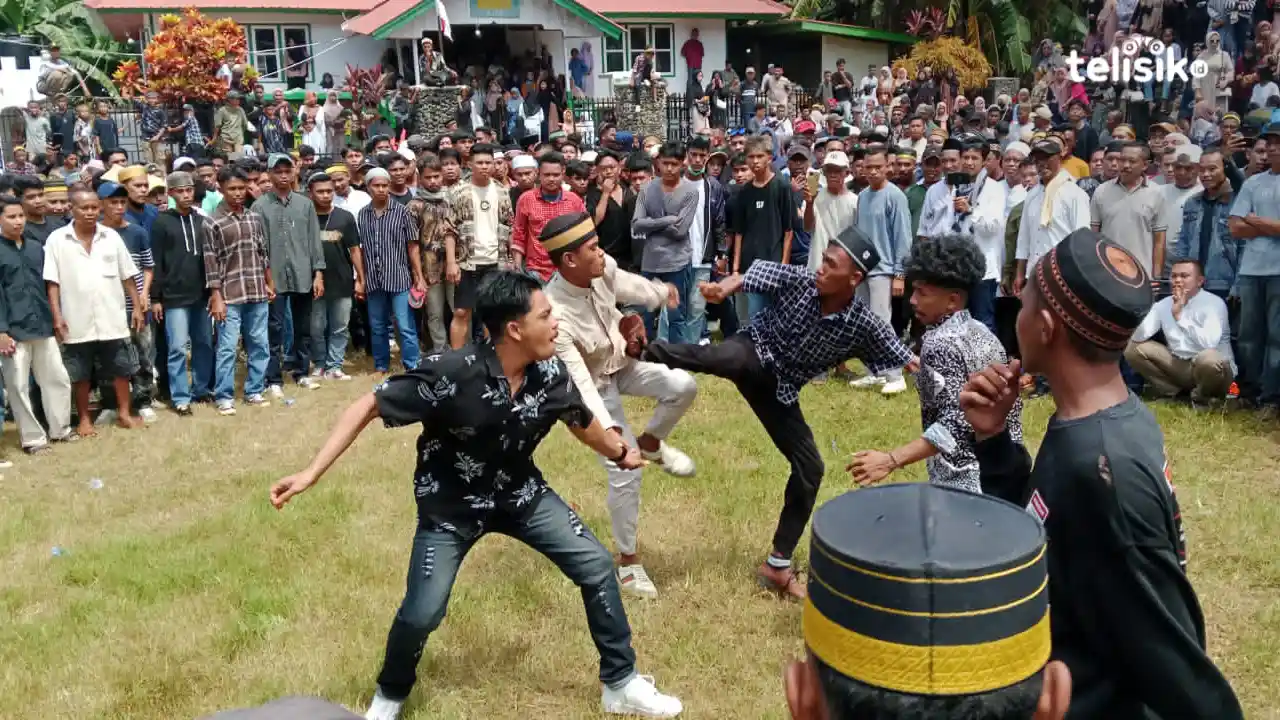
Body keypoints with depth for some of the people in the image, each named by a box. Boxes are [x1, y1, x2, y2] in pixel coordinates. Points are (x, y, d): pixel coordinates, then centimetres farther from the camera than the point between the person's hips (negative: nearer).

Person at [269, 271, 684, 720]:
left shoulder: (550, 374, -15)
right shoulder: (451, 374, -32)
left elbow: (582, 422, 7)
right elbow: (368, 408, -23)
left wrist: (621, 453, 25)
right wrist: (311, 474, -29)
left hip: (520, 493, 5)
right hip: (450, 505, -4)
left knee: (597, 567, -2)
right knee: (422, 614, -11)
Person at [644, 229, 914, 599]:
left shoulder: (865, 325, -16)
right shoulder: (796, 279, -19)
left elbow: (910, 362, -10)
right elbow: (742, 279, -25)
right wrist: (723, 288, -48)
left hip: (781, 390, 3)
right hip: (753, 356, -3)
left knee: (809, 470, 2)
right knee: (727, 356, -42)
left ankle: (778, 565, 16)